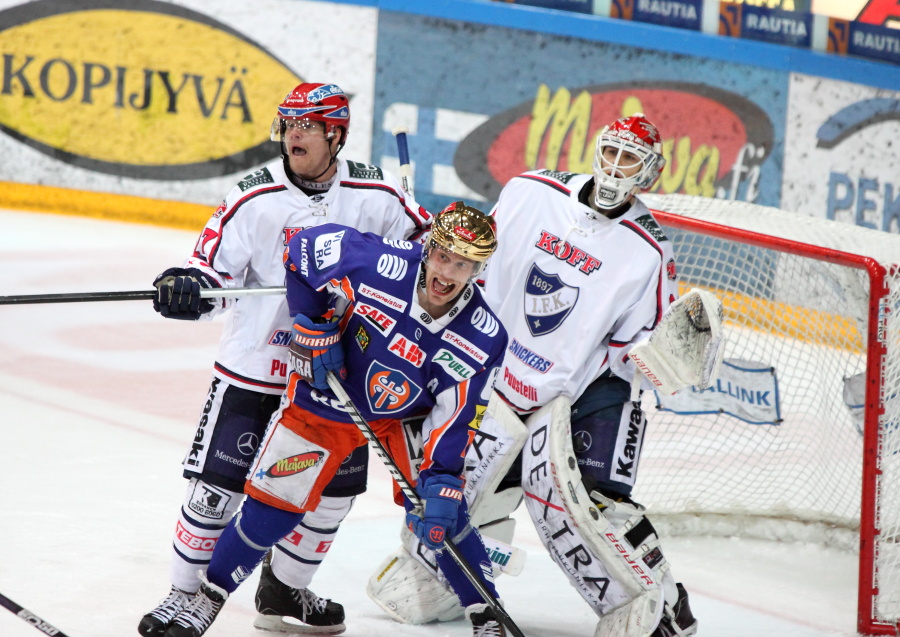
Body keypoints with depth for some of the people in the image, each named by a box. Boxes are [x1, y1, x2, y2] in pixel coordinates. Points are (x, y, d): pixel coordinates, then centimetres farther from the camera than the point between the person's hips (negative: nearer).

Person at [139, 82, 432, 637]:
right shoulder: (256, 199, -10)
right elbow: (214, 266, -9)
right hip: (254, 366, -3)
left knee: (334, 490, 9)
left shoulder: (376, 196, -5)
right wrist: (187, 287, -29)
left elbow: (424, 241, 11)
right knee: (218, 485, -5)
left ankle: (284, 590, 29)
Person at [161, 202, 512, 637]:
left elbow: (456, 419, -20)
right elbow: (306, 248, -15)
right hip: (325, 400, -1)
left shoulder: (481, 338, -22)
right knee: (272, 505, -1)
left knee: (438, 510, -12)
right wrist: (314, 327, -15)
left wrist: (442, 484, -31)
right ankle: (210, 595, 18)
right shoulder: (380, 264, -29)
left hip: (404, 414, 1)